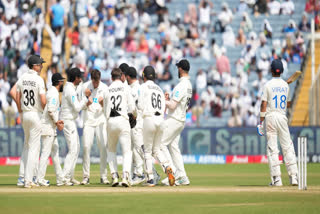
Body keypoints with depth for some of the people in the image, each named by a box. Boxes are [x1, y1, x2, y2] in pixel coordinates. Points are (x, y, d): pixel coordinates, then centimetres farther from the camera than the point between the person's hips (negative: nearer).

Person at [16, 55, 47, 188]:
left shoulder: (22, 79, 5)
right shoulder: (38, 80, -14)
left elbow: (18, 99, 7)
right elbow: (43, 101, -18)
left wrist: (21, 114, 16)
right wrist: (45, 112, 1)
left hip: (25, 114, 7)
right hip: (36, 114, -7)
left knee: (27, 145, 20)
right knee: (34, 147, -3)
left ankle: (22, 177, 17)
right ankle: (28, 180, -6)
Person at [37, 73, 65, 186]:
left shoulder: (51, 91, 17)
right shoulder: (54, 93, -14)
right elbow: (50, 110, -24)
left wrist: (57, 121, 12)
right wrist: (57, 123, -14)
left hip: (51, 127, 10)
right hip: (48, 126, -10)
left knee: (55, 151, 12)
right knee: (46, 152, -10)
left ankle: (60, 179, 16)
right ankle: (40, 179, -11)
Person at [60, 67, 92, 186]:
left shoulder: (69, 88, 16)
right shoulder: (70, 90, -17)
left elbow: (76, 106, 18)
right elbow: (77, 108, -21)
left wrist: (86, 102, 2)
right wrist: (85, 97, -13)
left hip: (71, 121, 11)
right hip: (68, 121, -11)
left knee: (76, 148, 14)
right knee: (73, 149, -12)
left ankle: (70, 177, 17)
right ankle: (65, 177, -13)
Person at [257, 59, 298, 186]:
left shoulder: (268, 85, -5)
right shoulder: (285, 85, 8)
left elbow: (264, 104, -8)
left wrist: (261, 122, -6)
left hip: (271, 116, -3)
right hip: (283, 117, 3)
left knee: (272, 148, -1)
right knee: (288, 147, 6)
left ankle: (276, 178, -6)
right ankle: (294, 177, 1)